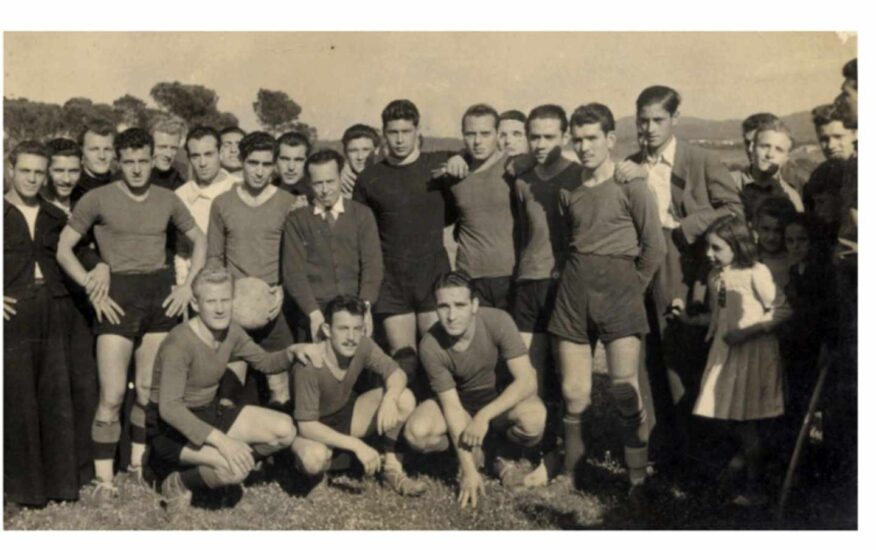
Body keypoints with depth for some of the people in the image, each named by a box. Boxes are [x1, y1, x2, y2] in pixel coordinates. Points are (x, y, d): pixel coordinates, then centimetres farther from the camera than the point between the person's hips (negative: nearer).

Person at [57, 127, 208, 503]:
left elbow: (199, 240, 17)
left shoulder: (167, 200, 7)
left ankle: (139, 464, 27)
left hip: (161, 293, 3)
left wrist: (188, 284, 4)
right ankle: (104, 480, 3)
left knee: (149, 391, 11)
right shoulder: (98, 199, -2)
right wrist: (93, 291, -10)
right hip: (118, 295, -3)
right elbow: (64, 250, -1)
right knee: (113, 395, -7)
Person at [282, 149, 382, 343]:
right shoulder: (296, 220, 9)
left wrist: (365, 307, -12)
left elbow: (372, 264, 4)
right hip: (315, 309, -1)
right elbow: (293, 271, 2)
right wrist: (314, 313, -13)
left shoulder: (362, 214, 11)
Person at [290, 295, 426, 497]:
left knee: (405, 399, -17)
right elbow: (306, 425, -31)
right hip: (314, 429, -5)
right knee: (315, 457, -40)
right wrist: (356, 445, -36)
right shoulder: (309, 365, -33)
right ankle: (317, 477, -1)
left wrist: (390, 398, -34)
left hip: (345, 415, 5)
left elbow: (397, 374, -10)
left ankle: (390, 466, 2)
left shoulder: (363, 346, -19)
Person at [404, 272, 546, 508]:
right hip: (463, 403, 2)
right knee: (416, 433, -26)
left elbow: (527, 381, -30)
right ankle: (476, 451, 5)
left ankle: (506, 455, 1)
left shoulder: (497, 321, -27)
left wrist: (484, 416, -39)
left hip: (506, 400, -1)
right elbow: (452, 405, -20)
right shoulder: (430, 345, -24)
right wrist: (468, 470, -22)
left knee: (533, 418, -36)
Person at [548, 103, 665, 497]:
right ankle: (570, 474, 17)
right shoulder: (567, 189, 12)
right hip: (575, 288, 4)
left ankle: (638, 479, 3)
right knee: (574, 395, 3)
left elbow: (654, 247, -1)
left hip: (619, 287, -4)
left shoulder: (631, 186, -1)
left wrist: (632, 287, 2)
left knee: (624, 390, -8)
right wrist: (575, 277, 10)